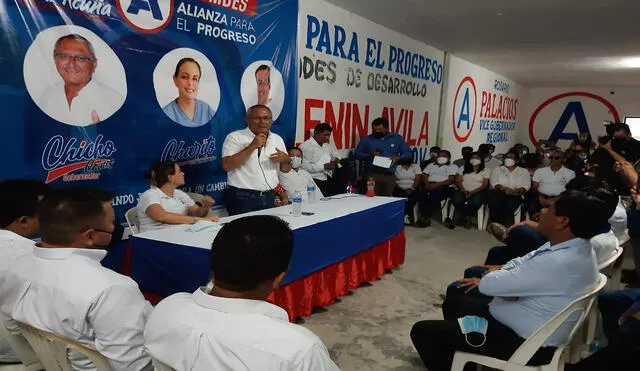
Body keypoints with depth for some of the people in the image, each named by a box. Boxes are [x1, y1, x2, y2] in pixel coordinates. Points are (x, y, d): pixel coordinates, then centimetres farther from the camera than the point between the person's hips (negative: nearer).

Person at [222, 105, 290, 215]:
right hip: (243, 198, -5)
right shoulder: (234, 137, -5)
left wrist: (285, 158, -6)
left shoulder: (277, 139, 11)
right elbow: (227, 166, -17)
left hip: (269, 198, 5)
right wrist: (252, 146, -21)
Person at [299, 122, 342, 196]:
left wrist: (336, 160, 5)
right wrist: (325, 166, -18)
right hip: (317, 180, -7)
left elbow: (336, 156, 30)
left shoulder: (328, 144, 17)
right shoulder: (305, 146, -7)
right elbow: (305, 167, -18)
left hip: (330, 177, 7)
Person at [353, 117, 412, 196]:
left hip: (389, 176, 1)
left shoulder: (397, 138, 9)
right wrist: (369, 155, -10)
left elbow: (408, 153, 11)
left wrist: (397, 158, -10)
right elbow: (356, 154, 7)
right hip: (371, 175, -1)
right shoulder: (366, 139, 7)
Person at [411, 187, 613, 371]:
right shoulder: (575, 246, -2)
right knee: (453, 304, 23)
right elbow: (523, 263, 9)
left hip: (527, 342, -10)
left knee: (422, 331, -8)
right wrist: (505, 277, -12)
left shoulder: (559, 263, -34)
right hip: (529, 324, 10)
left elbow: (488, 285, -28)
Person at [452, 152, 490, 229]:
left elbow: (485, 185, -1)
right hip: (463, 191, 2)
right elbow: (457, 181, 7)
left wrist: (472, 192, -14)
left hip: (477, 192, -1)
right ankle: (467, 217, -7)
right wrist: (463, 190, -12)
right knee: (457, 201, -32)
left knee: (475, 202, -36)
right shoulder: (463, 168, 17)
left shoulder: (485, 170, 10)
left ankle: (465, 217, -7)